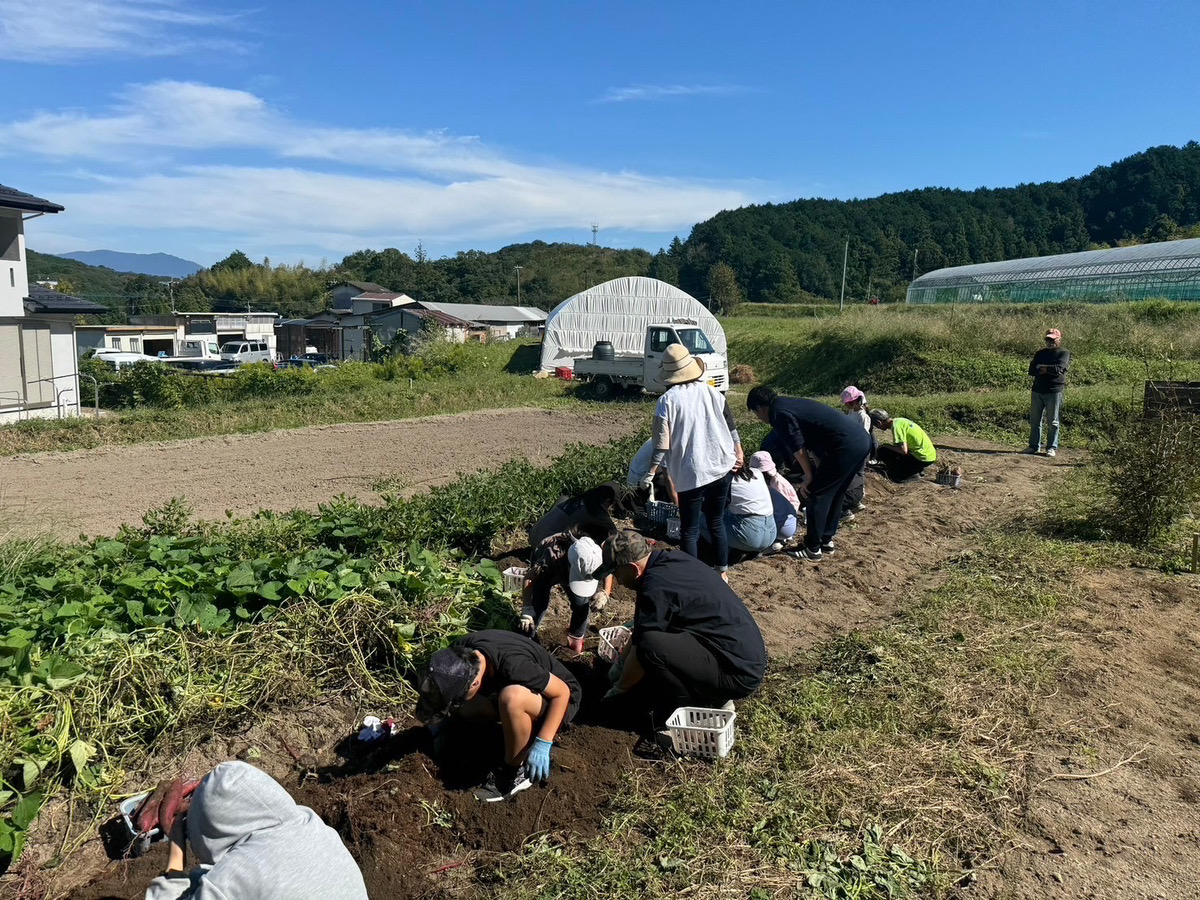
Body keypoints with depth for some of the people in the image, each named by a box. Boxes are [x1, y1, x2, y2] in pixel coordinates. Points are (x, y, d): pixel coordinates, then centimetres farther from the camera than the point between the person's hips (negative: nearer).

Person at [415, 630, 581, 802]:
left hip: (554, 698, -7)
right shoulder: (459, 652, -18)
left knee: (512, 697, -37)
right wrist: (441, 716, 0)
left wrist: (542, 744, -30)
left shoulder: (514, 666, -38)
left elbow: (563, 691, -27)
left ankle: (515, 771, -13)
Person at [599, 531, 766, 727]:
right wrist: (619, 665, 27)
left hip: (739, 674, -10)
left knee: (651, 647, -27)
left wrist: (616, 691, 5)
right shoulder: (669, 559, 7)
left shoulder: (656, 587, -22)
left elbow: (641, 648, -12)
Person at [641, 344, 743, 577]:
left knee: (689, 530, 7)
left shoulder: (667, 400, -10)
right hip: (721, 468, 4)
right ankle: (722, 572, 28)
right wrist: (739, 454, 20)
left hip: (691, 474, -4)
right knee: (717, 523, 19)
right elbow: (731, 426, 8)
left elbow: (662, 442, -12)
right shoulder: (712, 392, 3)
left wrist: (651, 472, -5)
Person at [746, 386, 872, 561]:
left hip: (846, 447, -10)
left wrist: (809, 477, 4)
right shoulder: (789, 403, 23)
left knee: (815, 495, 2)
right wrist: (819, 471, 23)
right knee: (834, 494, 22)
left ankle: (813, 549, 10)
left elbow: (798, 449, -8)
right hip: (861, 440, 10)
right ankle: (826, 540, 31)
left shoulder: (779, 413, -6)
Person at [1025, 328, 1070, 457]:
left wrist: (1042, 368, -5)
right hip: (1037, 390, 5)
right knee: (1034, 420, 8)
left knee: (1053, 422, 0)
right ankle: (1034, 446, 17)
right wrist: (1050, 370, -8)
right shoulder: (1040, 353, 17)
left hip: (1054, 392, -5)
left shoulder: (1064, 353, 1)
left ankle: (1052, 448, 7)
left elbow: (1059, 368, -17)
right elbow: (1031, 370, 5)